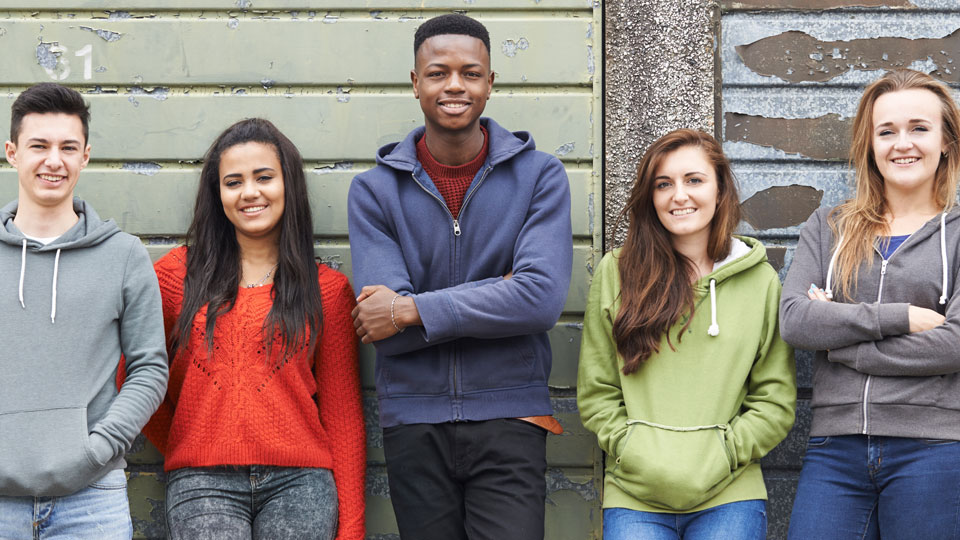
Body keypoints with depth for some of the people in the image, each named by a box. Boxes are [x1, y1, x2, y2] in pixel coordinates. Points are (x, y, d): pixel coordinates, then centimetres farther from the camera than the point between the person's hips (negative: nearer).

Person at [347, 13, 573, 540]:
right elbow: (381, 328, -8)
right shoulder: (374, 190, 3)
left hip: (508, 420, -1)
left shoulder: (540, 176, 1)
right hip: (413, 424, 1)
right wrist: (498, 298, -12)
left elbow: (542, 299, -13)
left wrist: (411, 309, -13)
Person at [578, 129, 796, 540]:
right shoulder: (615, 273, 6)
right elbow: (595, 392, 7)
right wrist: (635, 452, -6)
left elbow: (776, 401, 6)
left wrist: (717, 458, -5)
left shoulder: (761, 282, 7)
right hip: (635, 495, 0)